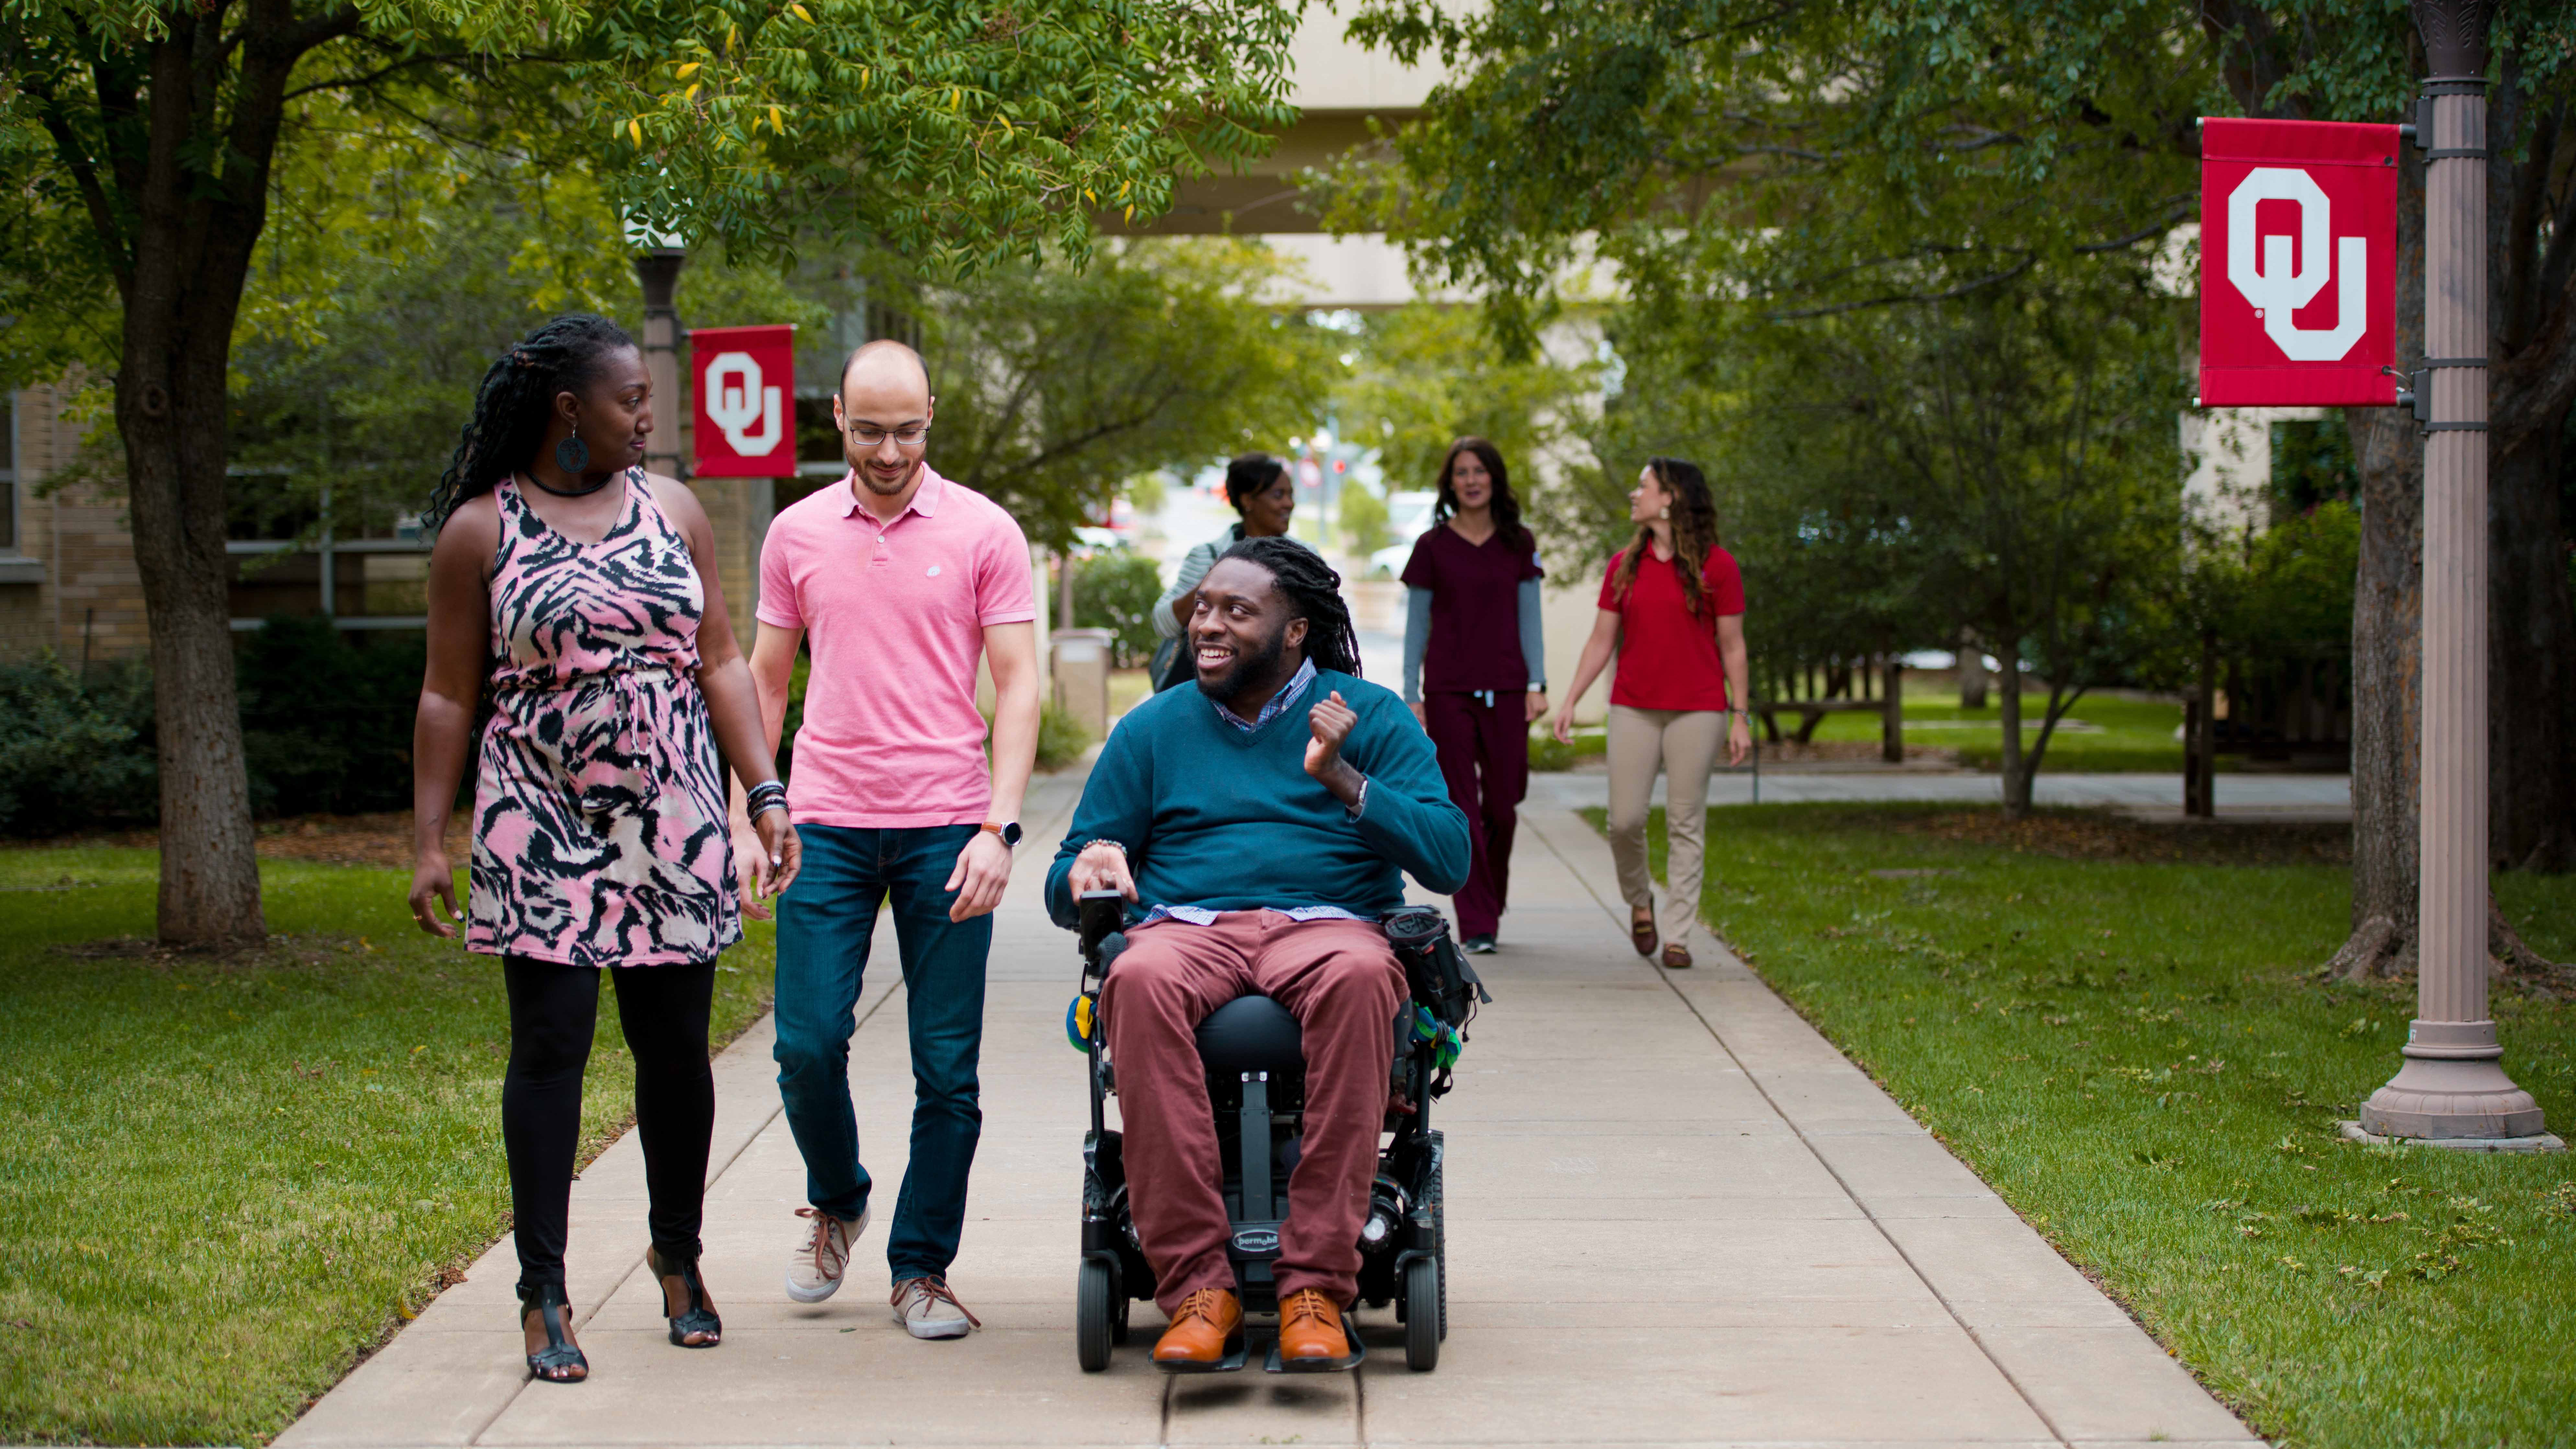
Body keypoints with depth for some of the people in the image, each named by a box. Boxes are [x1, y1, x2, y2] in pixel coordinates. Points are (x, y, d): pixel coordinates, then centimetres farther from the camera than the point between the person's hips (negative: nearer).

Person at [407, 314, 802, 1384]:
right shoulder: (482, 531, 0)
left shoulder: (672, 511, 9)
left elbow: (720, 665, 10)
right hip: (543, 831, -3)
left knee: (675, 1045, 6)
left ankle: (679, 1259, 24)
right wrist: (428, 840, -3)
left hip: (673, 822, 3)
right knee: (550, 1046, -5)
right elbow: (448, 696, 2)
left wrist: (766, 795, 2)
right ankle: (544, 1296, 1)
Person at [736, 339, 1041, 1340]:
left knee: (948, 1067, -1)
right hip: (827, 824, 2)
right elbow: (764, 684, 16)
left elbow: (1018, 686, -1)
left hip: (946, 826, -1)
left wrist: (998, 827, -11)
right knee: (808, 1043, -4)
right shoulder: (797, 535, 9)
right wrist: (743, 823, 9)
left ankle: (922, 1269, 11)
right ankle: (836, 1203, 24)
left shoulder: (984, 533, 1)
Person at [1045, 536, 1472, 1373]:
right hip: (1186, 926, 1)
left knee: (1359, 978, -40)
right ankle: (1197, 1285, -35)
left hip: (1325, 923, -1)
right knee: (1140, 981, -37)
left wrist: (1342, 781, -12)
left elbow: (1449, 858, 0)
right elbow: (1065, 890, 18)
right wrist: (1092, 866, -6)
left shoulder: (1371, 716, 12)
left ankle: (1316, 1286, -36)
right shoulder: (1154, 728, 18)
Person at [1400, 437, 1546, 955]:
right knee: (1461, 809, -3)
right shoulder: (1432, 547, 3)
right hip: (1448, 692, -1)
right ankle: (1476, 925, 0)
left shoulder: (1519, 544, 7)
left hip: (1505, 689, 1)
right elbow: (1416, 625, 5)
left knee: (1502, 807, 4)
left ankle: (1491, 902, 28)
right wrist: (1412, 696, -1)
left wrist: (1536, 685, 0)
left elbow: (1529, 618, 9)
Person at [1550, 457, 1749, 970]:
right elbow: (1601, 641, 12)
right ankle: (1639, 900, 24)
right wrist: (1570, 703, 5)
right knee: (1625, 819, -3)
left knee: (1686, 825, -1)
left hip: (1697, 710, -3)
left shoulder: (1716, 566, -1)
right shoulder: (1624, 567, 8)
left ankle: (1678, 935, 5)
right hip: (1633, 709, 3)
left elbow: (1732, 648, 1)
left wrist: (1741, 717, -2)